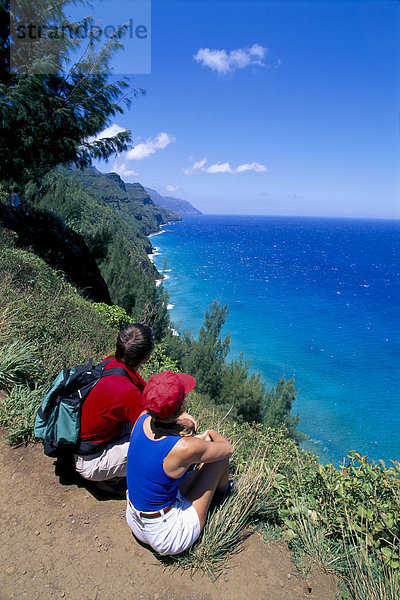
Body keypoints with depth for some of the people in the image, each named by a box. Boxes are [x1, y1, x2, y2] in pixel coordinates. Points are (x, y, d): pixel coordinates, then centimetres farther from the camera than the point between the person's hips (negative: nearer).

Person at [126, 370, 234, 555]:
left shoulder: (143, 420, -15)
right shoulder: (186, 448, -33)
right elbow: (228, 448, -10)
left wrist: (200, 438, 10)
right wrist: (210, 434, 10)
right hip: (167, 538, -6)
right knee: (221, 460, 2)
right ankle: (222, 498, 34)